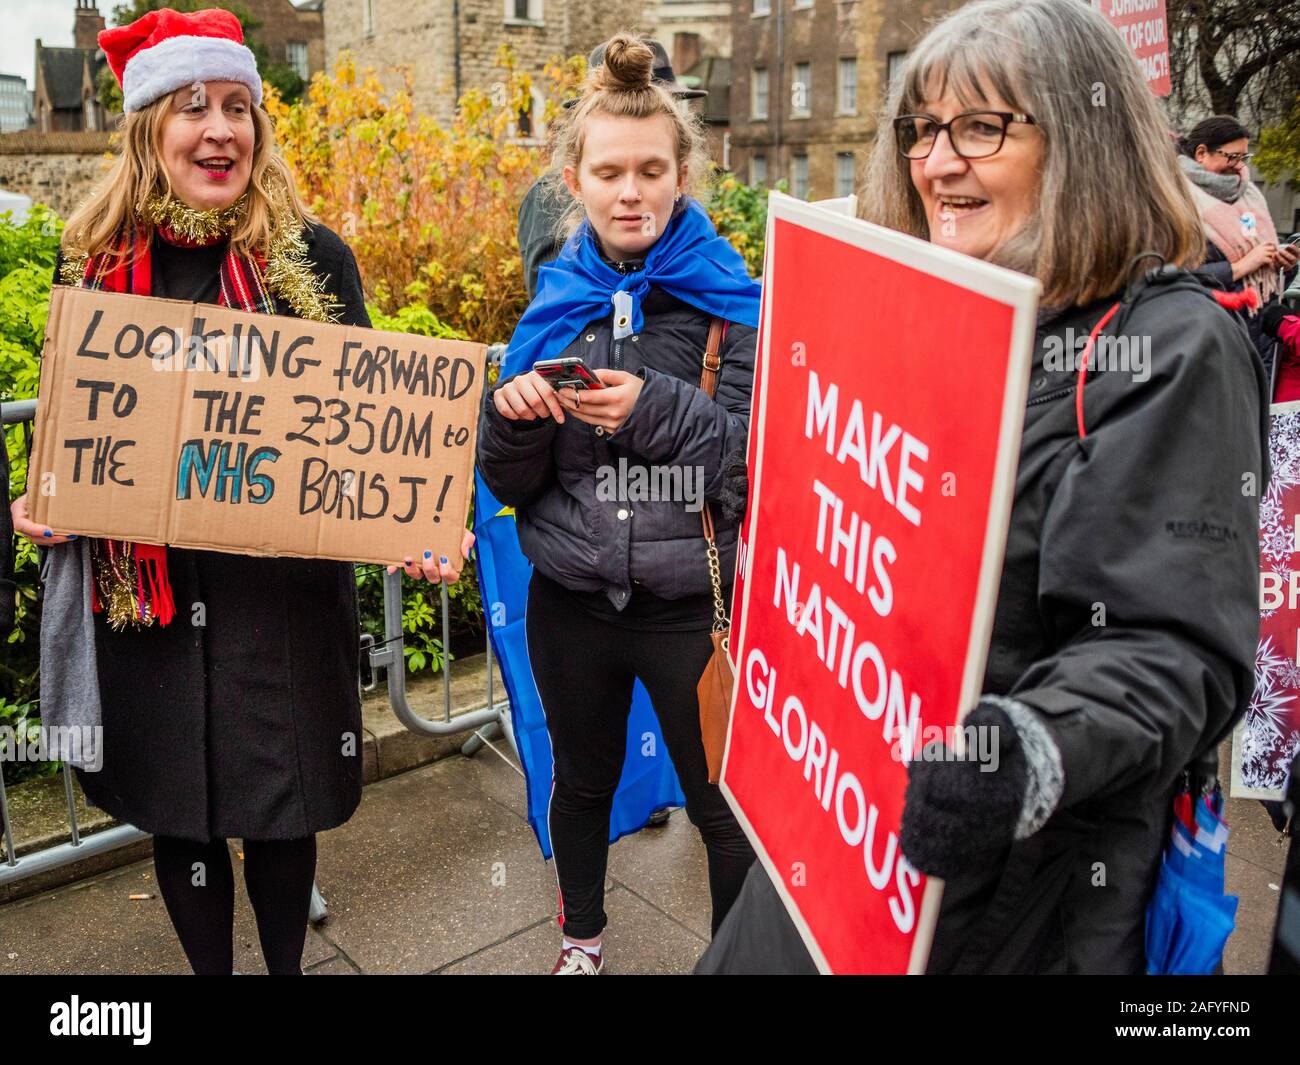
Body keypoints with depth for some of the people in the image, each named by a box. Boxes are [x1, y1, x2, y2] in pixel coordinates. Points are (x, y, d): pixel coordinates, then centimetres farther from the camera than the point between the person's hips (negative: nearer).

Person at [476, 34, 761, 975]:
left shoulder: (734, 298, -6)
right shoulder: (554, 303, 3)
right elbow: (509, 482, 5)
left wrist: (657, 410, -25)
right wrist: (512, 413, -16)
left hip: (694, 605, -3)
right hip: (571, 601, 4)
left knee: (725, 807, 8)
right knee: (583, 782, 23)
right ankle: (582, 940, 49)